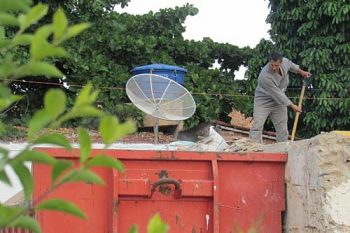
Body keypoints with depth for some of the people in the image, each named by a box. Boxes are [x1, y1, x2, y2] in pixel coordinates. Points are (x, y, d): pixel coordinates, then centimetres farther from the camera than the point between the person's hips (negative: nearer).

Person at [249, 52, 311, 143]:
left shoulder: (284, 62, -16)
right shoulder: (265, 76, -34)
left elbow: (291, 65, 12)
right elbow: (277, 94, -28)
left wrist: (301, 72, 23)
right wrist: (292, 106, -21)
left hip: (279, 101, 6)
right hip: (263, 101, -6)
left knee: (282, 128, 4)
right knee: (257, 125, -18)